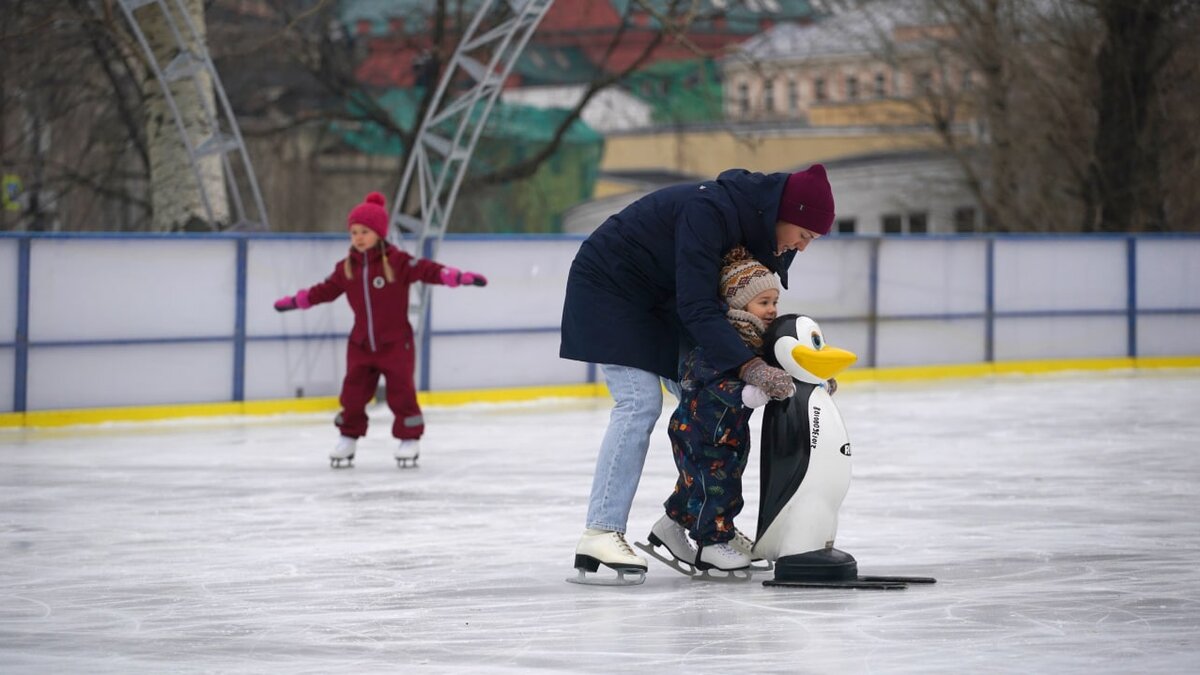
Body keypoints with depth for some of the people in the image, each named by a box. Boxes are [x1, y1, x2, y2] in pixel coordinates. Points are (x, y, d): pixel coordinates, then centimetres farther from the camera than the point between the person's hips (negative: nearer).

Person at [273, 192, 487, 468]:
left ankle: (409, 440, 10)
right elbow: (325, 290, 14)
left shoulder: (397, 261, -12)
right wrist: (294, 301, 16)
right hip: (361, 344, 4)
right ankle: (348, 440, 19)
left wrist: (461, 277, -29)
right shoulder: (346, 268, 2)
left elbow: (429, 270, -18)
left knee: (401, 392, -2)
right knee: (353, 393, 5)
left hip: (396, 343, -4)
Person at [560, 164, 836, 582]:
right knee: (640, 402, -19)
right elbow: (697, 308, -37)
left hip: (660, 297, 9)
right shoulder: (709, 212, -34)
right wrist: (748, 366, -42)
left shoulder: (763, 226, -6)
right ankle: (601, 533, -22)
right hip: (609, 286, -9)